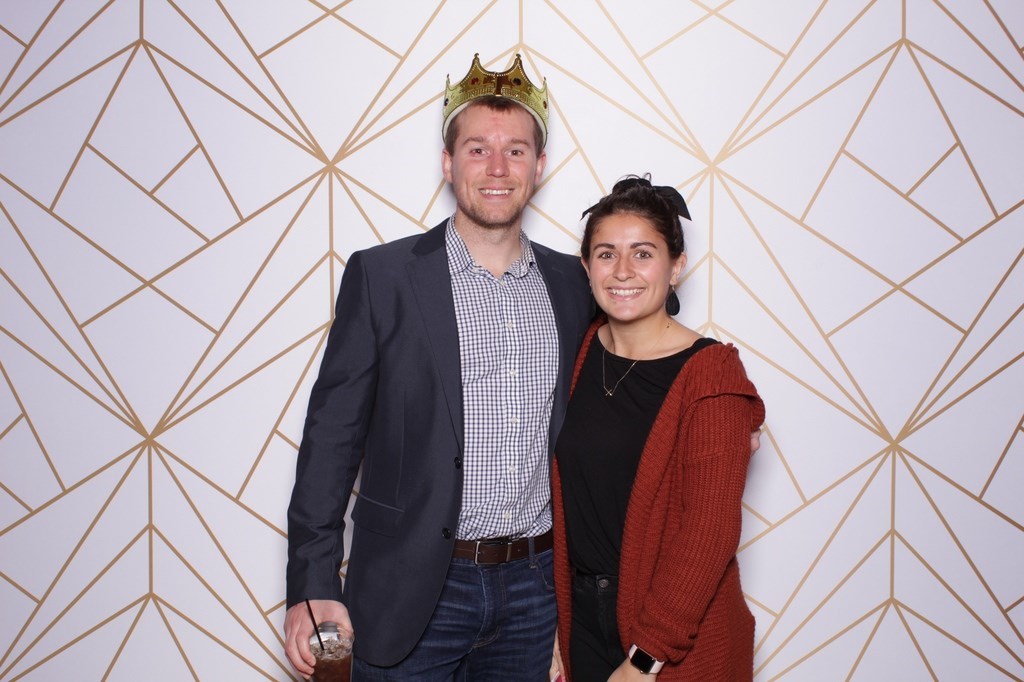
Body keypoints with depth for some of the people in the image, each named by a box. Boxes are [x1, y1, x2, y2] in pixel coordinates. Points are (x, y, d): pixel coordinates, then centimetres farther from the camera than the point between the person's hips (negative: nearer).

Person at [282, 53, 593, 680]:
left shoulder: (572, 283, 5)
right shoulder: (381, 276, -5)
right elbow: (332, 434, -5)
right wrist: (313, 586, -9)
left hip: (535, 590, 3)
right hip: (414, 592, -3)